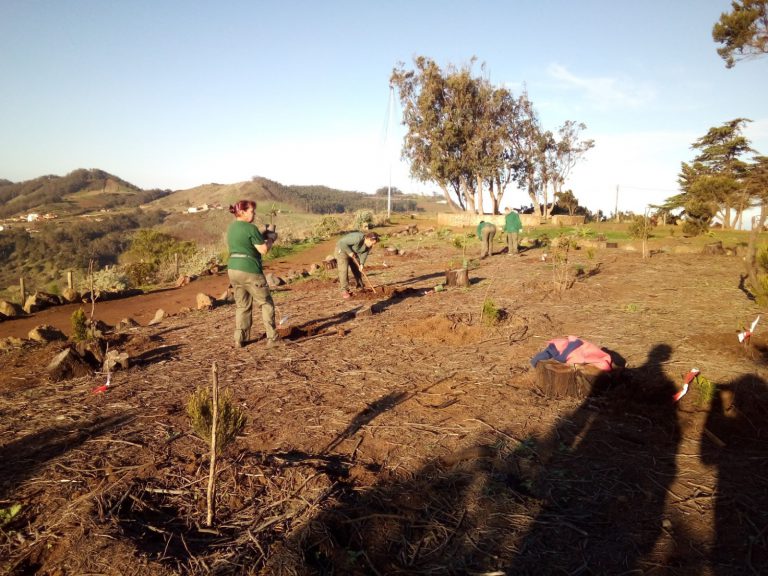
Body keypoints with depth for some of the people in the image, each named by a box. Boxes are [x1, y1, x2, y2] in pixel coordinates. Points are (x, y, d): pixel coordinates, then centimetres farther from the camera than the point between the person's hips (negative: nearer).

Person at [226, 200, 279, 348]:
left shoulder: (231, 228, 12)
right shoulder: (250, 228, -13)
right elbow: (264, 250, -13)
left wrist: (262, 236, 14)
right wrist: (271, 238, 4)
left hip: (233, 269, 8)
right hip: (249, 270, -8)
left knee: (242, 305, 16)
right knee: (266, 303, 5)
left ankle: (240, 339, 16)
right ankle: (272, 338, 7)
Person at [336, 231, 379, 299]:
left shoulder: (369, 244, -14)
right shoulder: (357, 238, -38)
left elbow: (364, 253, -8)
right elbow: (342, 243, -35)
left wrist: (361, 264, -20)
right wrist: (350, 252, -29)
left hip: (354, 252, 7)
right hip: (342, 249, -7)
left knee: (357, 269, 7)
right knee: (343, 269, -15)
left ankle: (360, 287, 21)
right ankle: (344, 290, -13)